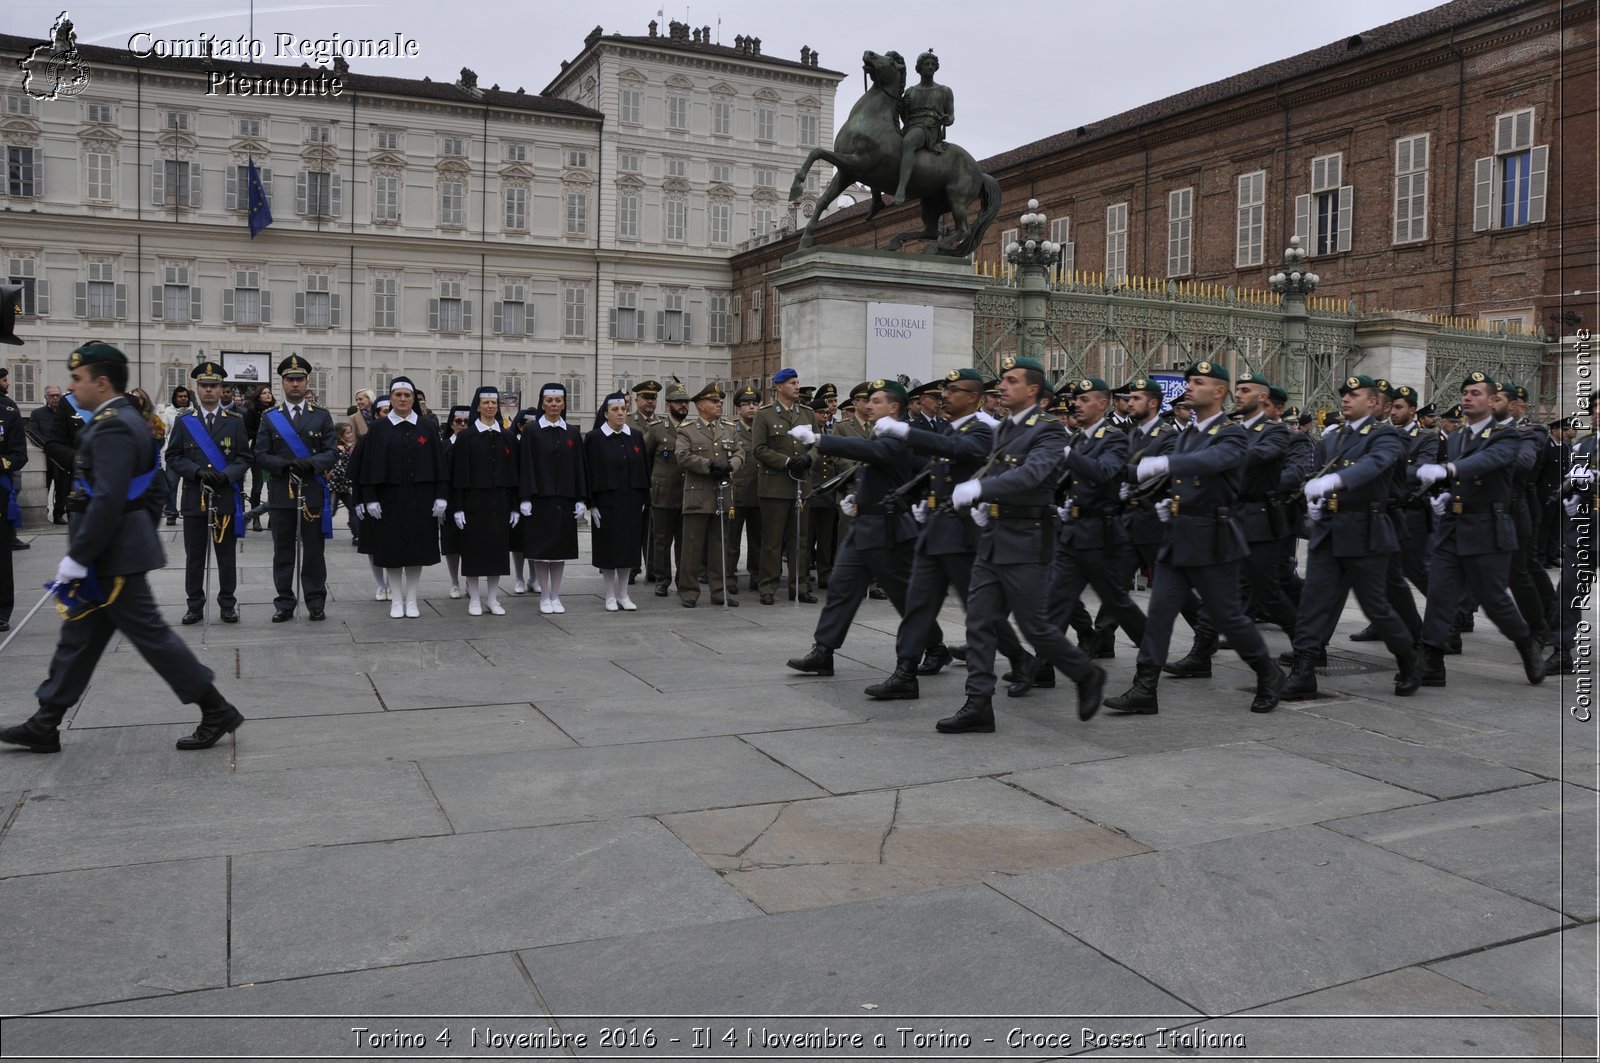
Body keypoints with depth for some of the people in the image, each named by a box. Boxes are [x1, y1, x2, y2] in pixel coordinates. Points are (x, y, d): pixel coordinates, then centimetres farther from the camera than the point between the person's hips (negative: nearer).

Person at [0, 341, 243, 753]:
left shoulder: (111, 426, -19)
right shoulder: (130, 419, 13)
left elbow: (108, 500, -26)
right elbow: (156, 487, 19)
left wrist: (76, 558, -22)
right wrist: (143, 532, 22)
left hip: (112, 554, -10)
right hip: (120, 548, 10)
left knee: (150, 633, -4)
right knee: (78, 635, 14)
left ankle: (217, 712, 3)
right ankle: (44, 726, 23)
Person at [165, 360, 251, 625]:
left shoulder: (235, 422, 6)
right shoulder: (184, 421, 7)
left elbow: (244, 458, 3)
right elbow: (173, 457, 3)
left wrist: (225, 475, -14)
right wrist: (198, 471, -13)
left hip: (226, 498, 0)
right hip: (194, 498, 1)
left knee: (227, 555, 5)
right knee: (194, 556, 5)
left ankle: (228, 604, 13)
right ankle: (195, 605, 14)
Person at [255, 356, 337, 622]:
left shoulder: (321, 417, 6)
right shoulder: (269, 417, 6)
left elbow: (331, 453, 1)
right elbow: (260, 455, 1)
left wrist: (311, 463, -18)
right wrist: (284, 464, -17)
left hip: (313, 493, 0)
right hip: (281, 493, 0)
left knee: (313, 551, 4)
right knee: (283, 551, 6)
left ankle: (315, 603, 11)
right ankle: (284, 604, 13)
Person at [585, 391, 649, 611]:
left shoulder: (636, 436, 5)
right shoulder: (594, 438, -4)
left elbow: (644, 469, 9)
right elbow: (588, 472, -5)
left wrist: (643, 499, 5)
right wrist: (592, 504, -9)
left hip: (631, 502, 3)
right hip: (606, 501, -3)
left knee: (628, 546, 8)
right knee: (608, 547, 3)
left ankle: (623, 594, 18)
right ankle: (610, 595, 13)